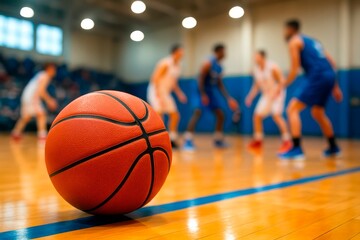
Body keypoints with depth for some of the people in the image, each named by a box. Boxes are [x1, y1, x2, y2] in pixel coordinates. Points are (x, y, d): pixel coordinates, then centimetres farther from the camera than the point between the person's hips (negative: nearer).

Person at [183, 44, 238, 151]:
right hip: (203, 91, -9)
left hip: (212, 91, 9)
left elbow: (220, 84, 14)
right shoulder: (208, 63, -16)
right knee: (197, 113, -22)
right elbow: (201, 79, -21)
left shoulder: (220, 67, 9)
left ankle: (218, 140, 22)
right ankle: (188, 141, -22)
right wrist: (203, 94, -28)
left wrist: (229, 98, 10)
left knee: (221, 116, 8)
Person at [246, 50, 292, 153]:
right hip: (266, 95, 7)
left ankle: (287, 141, -14)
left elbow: (282, 81, -18)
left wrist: (274, 93, -29)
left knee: (276, 115, -22)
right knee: (257, 116, 2)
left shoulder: (272, 67, -19)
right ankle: (258, 140, 17)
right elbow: (256, 85, 12)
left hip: (277, 94, -7)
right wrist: (251, 97, 4)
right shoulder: (256, 70, 1)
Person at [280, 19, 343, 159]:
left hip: (318, 77, -8)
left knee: (292, 109, -6)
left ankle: (297, 149, -15)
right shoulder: (311, 41, 27)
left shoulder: (294, 41, 3)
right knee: (318, 114, 24)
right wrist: (335, 86, 27)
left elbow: (295, 70, -7)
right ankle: (333, 147, 34)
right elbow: (331, 63, 24)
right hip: (329, 75, 9)